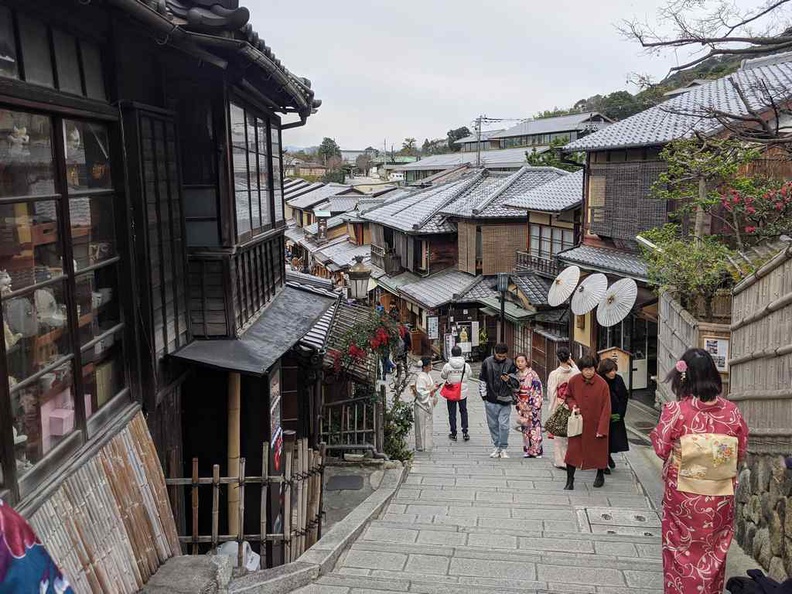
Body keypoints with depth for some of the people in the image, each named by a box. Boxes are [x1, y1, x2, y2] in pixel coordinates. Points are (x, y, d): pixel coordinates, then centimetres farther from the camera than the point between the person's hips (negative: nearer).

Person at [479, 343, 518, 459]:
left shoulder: (510, 364, -1)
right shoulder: (487, 362, 1)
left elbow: (516, 383, 2)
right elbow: (482, 379, 12)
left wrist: (509, 380, -19)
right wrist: (483, 394, 5)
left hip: (505, 400, -2)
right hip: (491, 400, 2)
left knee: (504, 425, -6)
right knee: (493, 425, 9)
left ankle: (503, 448, 7)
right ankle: (497, 447, 22)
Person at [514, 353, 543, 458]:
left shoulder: (532, 374, -8)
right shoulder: (517, 375, 8)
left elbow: (538, 390, -10)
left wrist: (536, 405, -14)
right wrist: (518, 405, 5)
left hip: (532, 405, -5)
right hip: (523, 405, 5)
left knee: (534, 426, -4)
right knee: (525, 428, 7)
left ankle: (536, 450, 2)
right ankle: (528, 450, 13)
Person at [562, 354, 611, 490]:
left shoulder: (602, 384, -16)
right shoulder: (574, 381, -9)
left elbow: (606, 408, -12)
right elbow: (568, 396, 10)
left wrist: (602, 429, -14)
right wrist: (572, 405, -12)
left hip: (595, 424, -1)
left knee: (598, 450, 14)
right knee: (573, 450, -2)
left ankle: (600, 475, 39)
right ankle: (570, 481, 8)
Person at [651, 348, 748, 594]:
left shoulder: (675, 410, -17)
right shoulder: (732, 411, -8)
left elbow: (661, 448, -9)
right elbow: (741, 452, 3)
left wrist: (655, 433, 10)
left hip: (683, 496, -2)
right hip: (720, 498, 3)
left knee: (682, 550, 14)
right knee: (714, 551, 19)